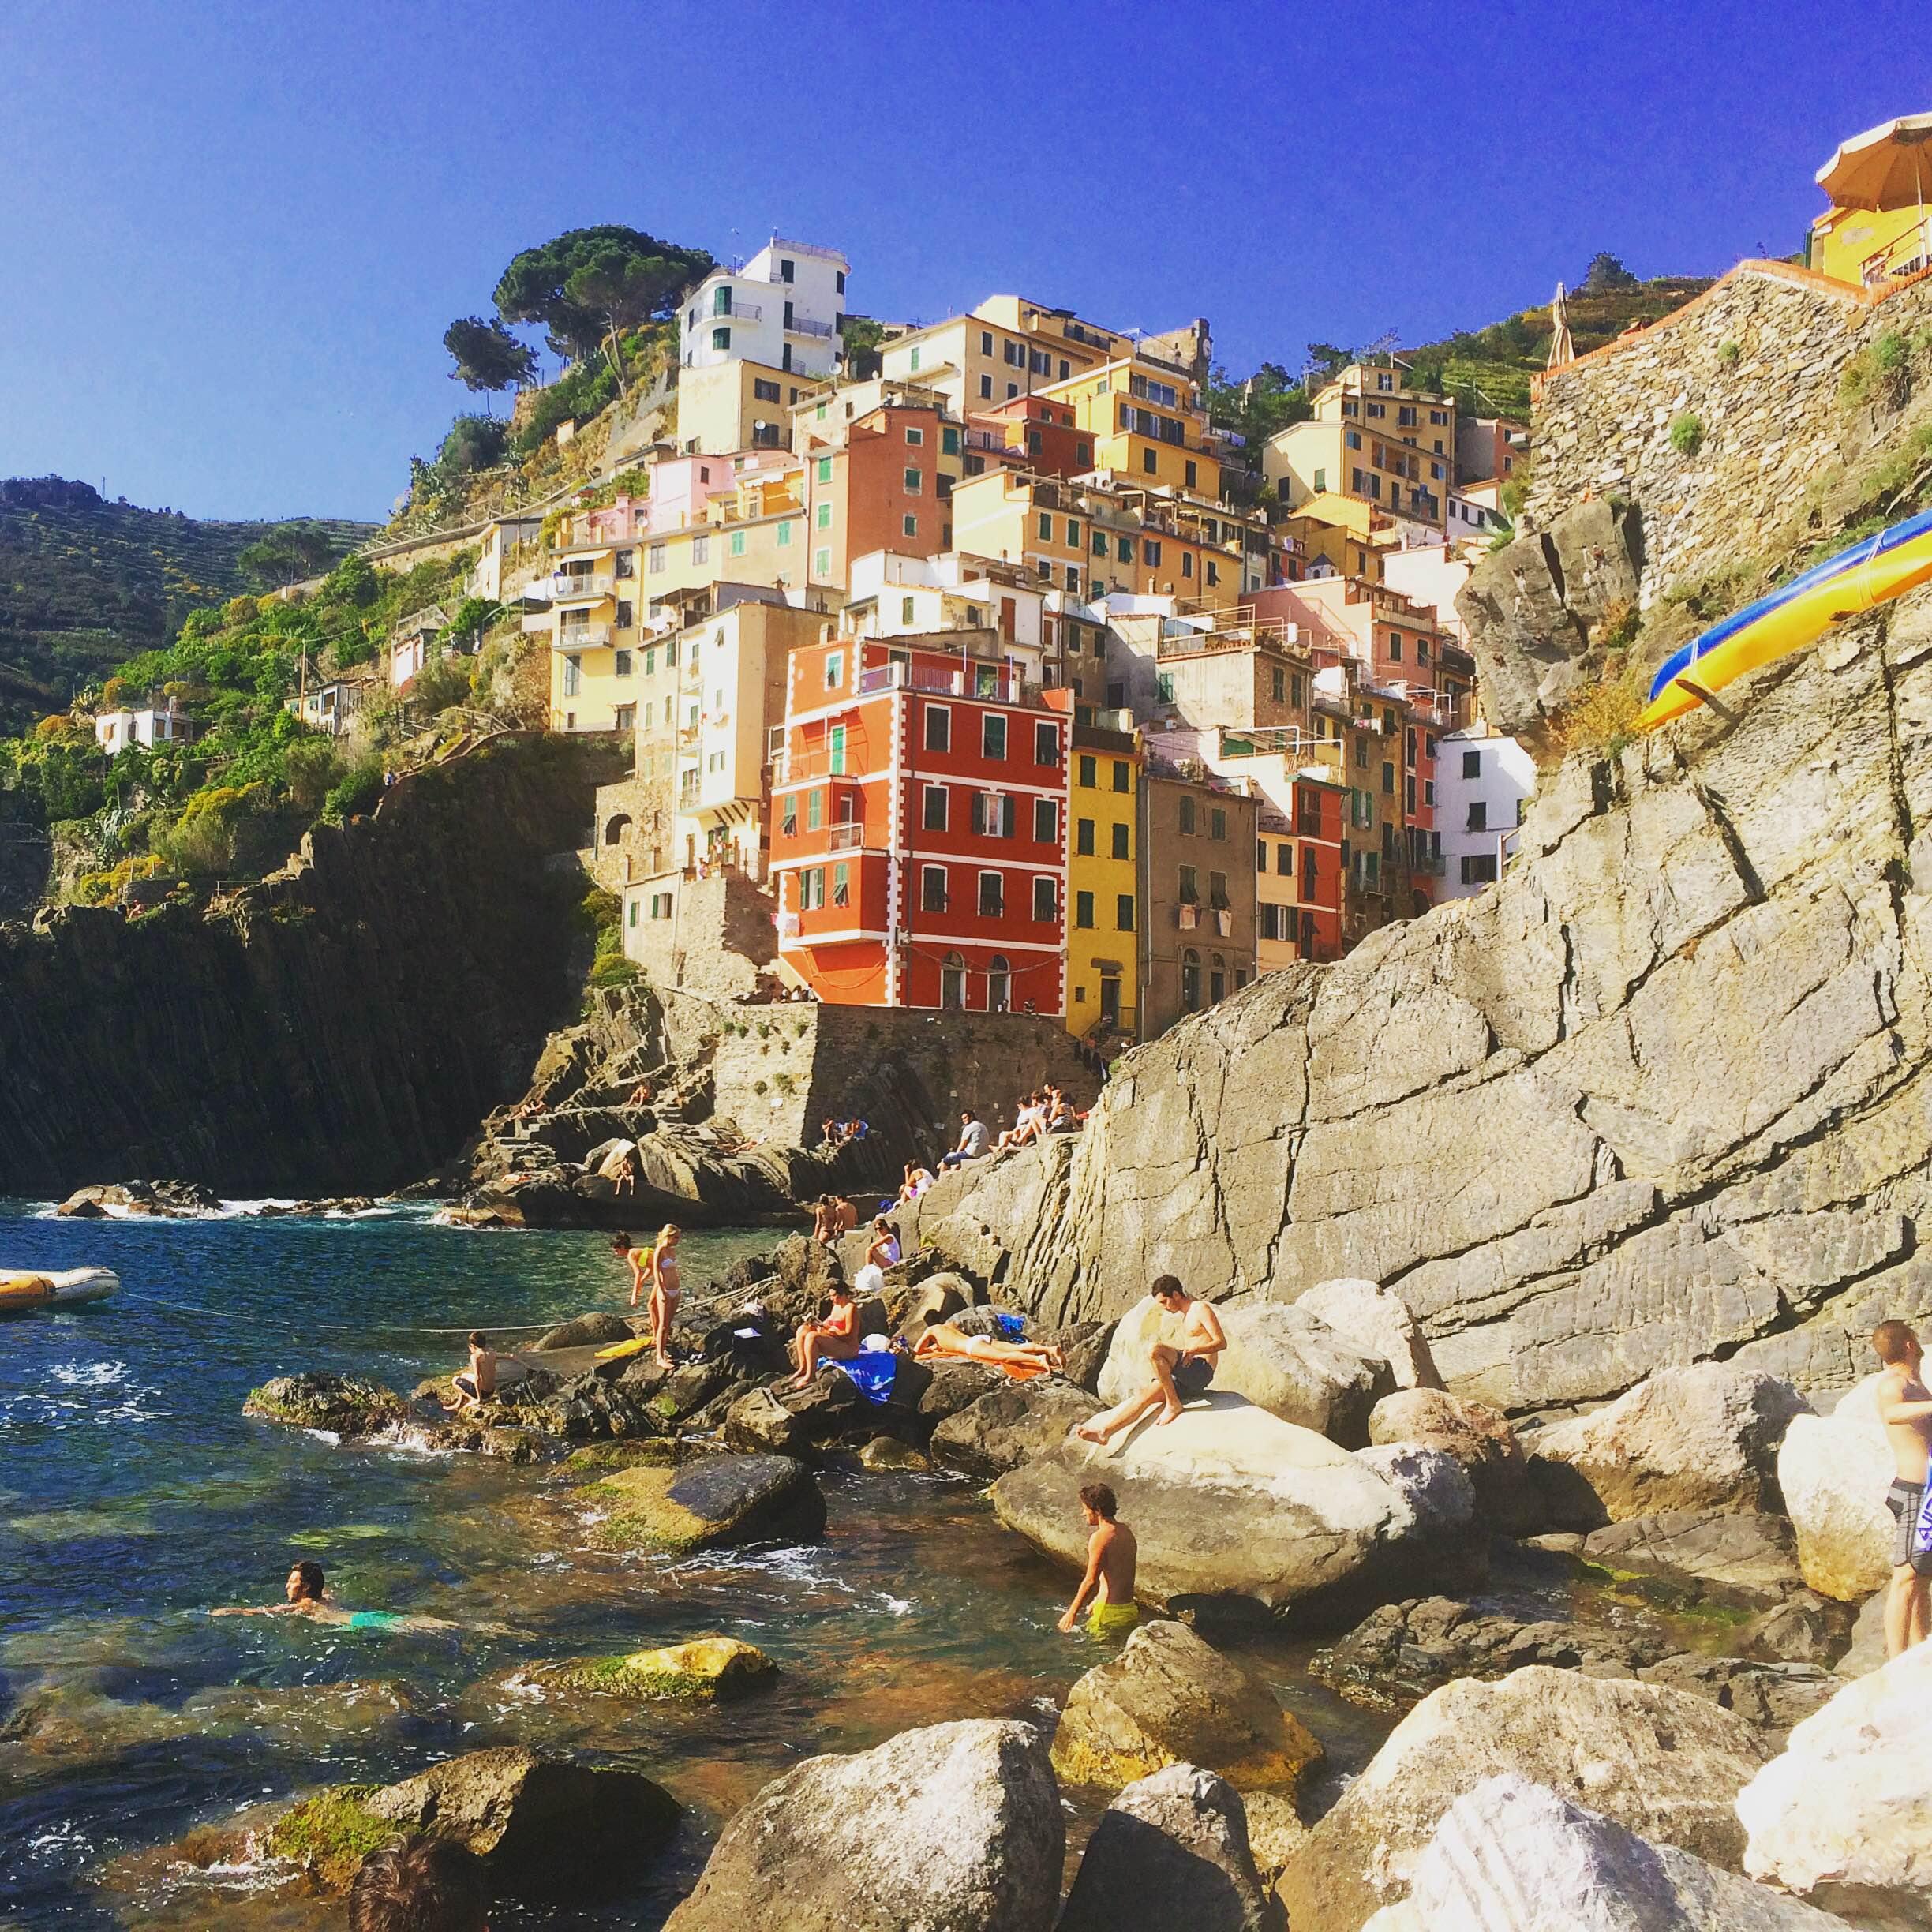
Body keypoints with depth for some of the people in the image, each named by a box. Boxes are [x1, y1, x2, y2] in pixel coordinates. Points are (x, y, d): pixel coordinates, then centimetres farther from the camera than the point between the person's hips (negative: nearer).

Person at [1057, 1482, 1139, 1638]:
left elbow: (1091, 1580, -17)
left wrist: (1072, 1612, -10)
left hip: (1110, 1614, -8)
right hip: (1130, 1611, 8)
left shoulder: (1100, 1537, -15)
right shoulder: (1126, 1532, 11)